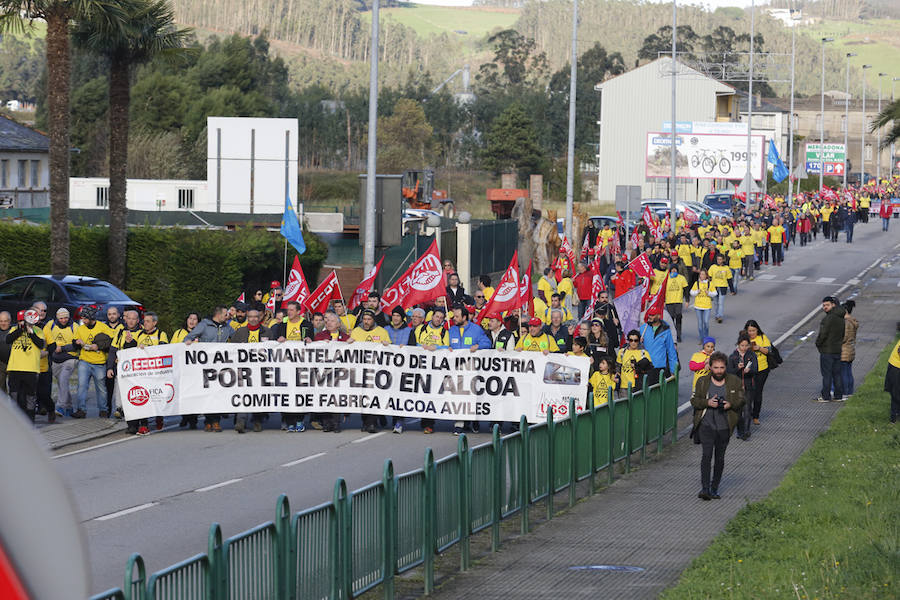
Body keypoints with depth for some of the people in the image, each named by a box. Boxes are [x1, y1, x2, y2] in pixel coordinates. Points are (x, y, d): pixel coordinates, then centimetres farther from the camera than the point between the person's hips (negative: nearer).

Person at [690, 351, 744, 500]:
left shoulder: (734, 382, 4)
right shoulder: (702, 382, 3)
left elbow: (742, 400, 10)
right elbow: (694, 400, 4)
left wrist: (730, 404, -11)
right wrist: (707, 402, -14)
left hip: (724, 426, 2)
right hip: (706, 424, -2)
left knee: (720, 458, 8)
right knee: (707, 454, -15)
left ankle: (714, 489, 20)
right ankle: (704, 488, -18)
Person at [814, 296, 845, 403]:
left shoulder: (828, 319, -18)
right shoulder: (841, 319, 9)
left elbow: (823, 334, -19)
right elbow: (843, 334, 15)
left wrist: (817, 343, -1)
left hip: (827, 350, -8)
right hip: (838, 350, 8)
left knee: (827, 374, -3)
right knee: (837, 374, 13)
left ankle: (826, 396, -1)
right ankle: (838, 395, 16)